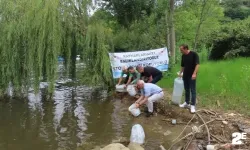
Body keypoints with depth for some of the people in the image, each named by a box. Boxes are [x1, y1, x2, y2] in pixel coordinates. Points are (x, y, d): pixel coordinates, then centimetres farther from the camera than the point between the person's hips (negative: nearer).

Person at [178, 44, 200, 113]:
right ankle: (187, 103, 25)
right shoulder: (183, 56, 7)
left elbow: (197, 64, -18)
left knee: (193, 90, -3)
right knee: (186, 90, 14)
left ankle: (193, 105, 0)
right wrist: (180, 73, 15)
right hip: (185, 76, 7)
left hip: (192, 76, -7)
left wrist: (194, 73, -26)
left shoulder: (194, 54, -13)